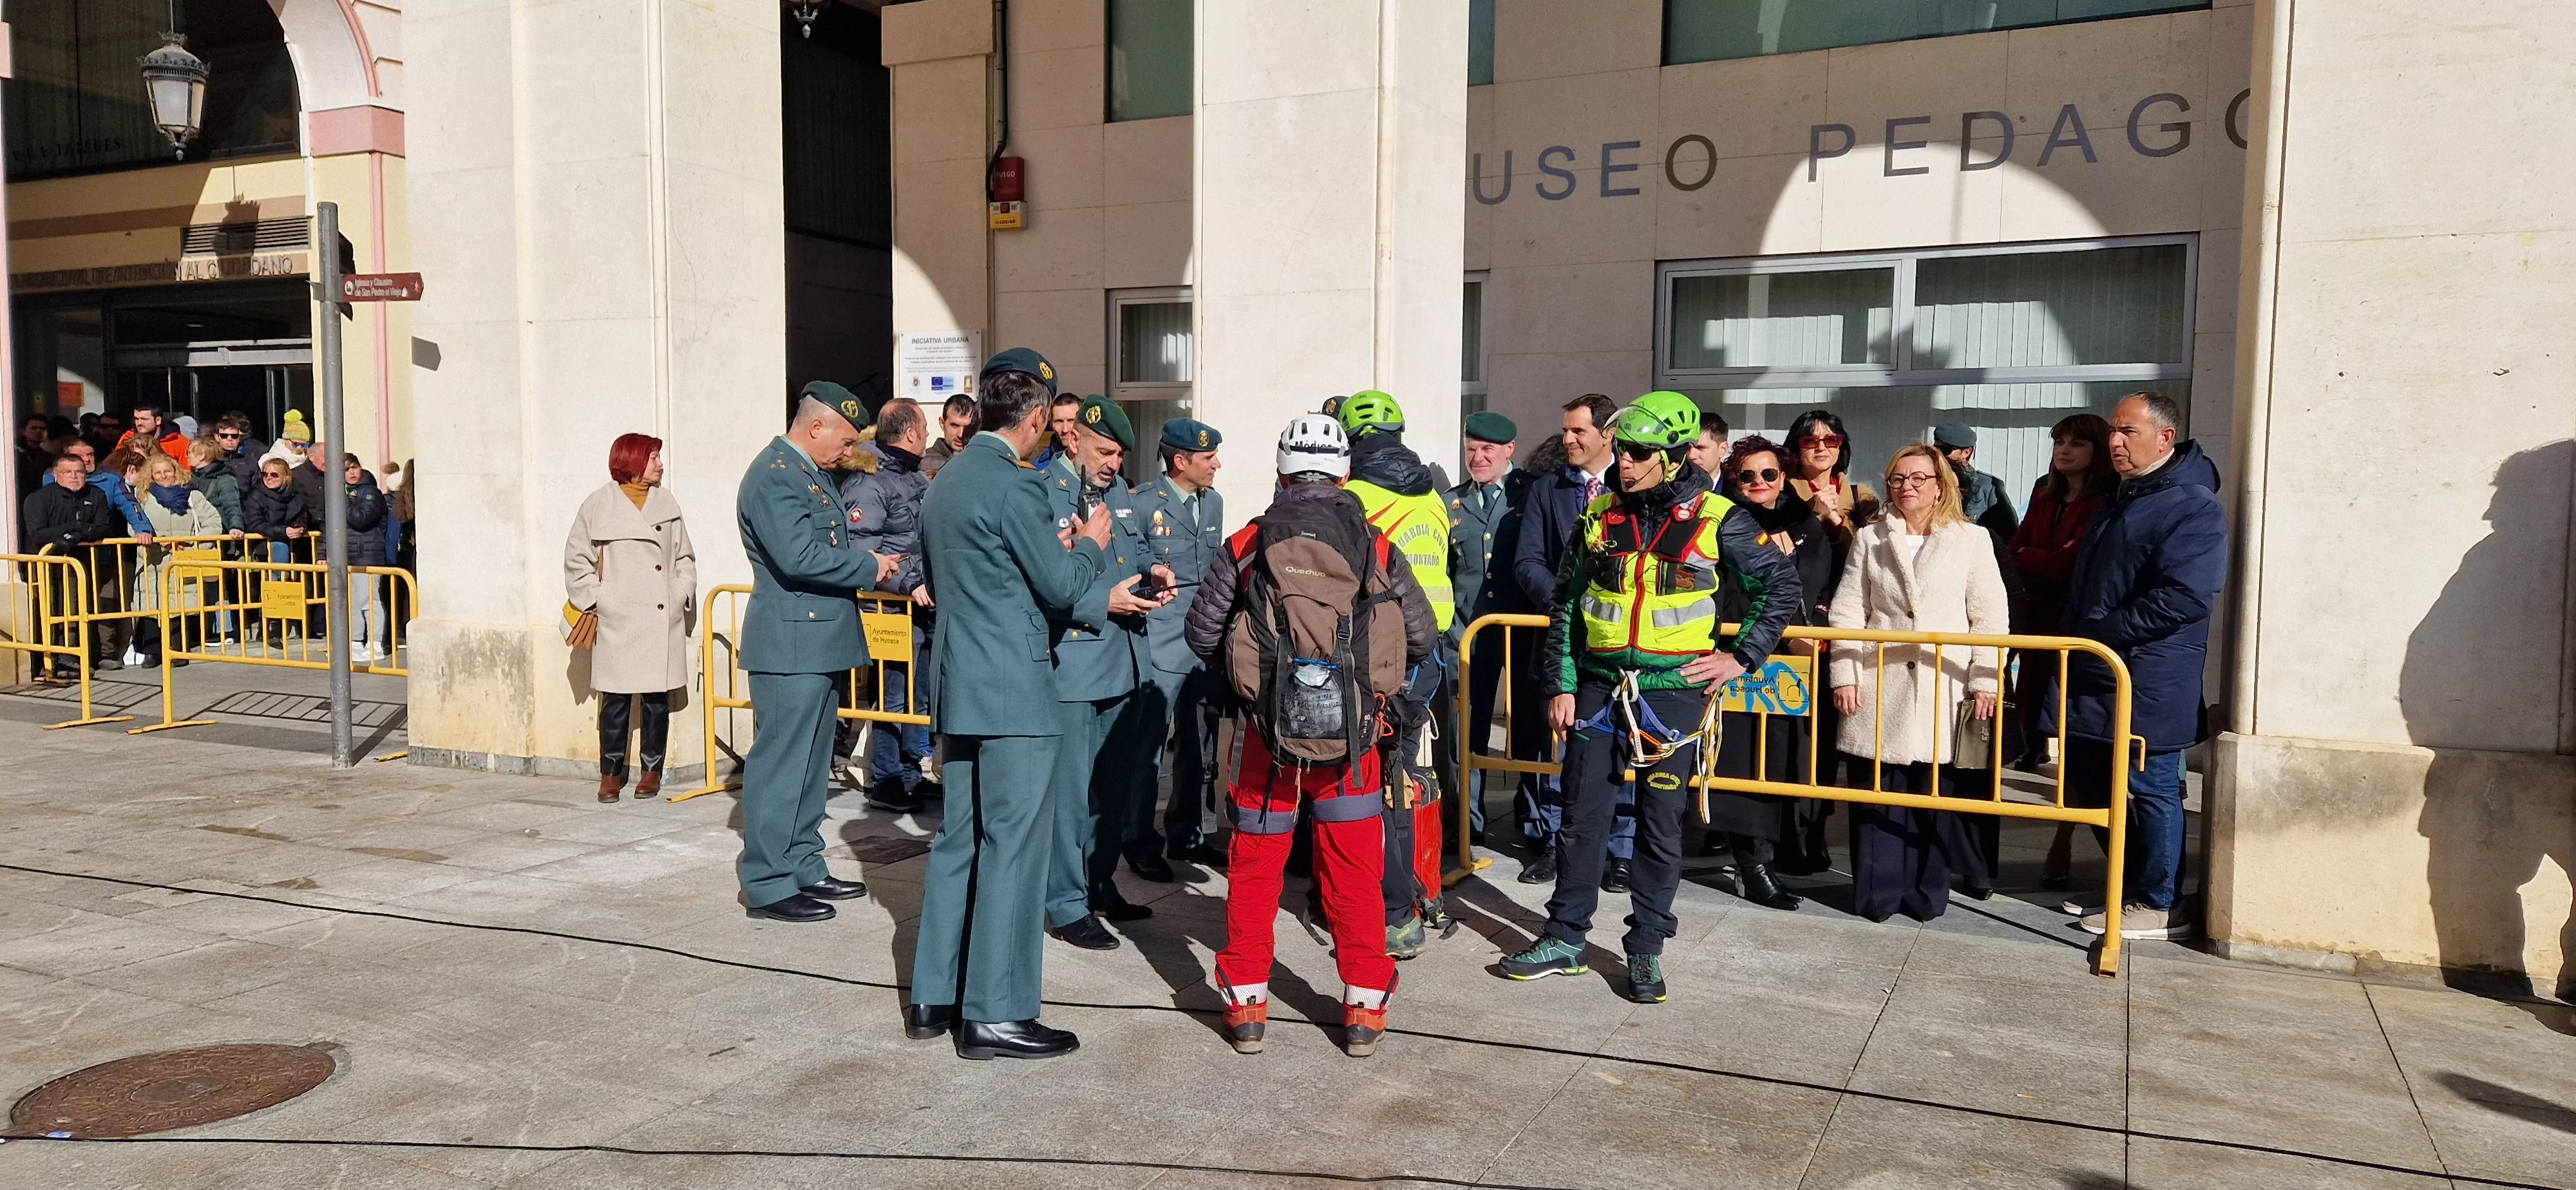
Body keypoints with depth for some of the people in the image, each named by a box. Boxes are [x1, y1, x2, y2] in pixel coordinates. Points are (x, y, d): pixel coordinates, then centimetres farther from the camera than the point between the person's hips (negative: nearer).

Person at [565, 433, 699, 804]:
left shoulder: (667, 505, 12)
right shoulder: (599, 506, 2)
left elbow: (685, 558, 16)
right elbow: (577, 560, 6)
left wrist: (681, 596, 4)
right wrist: (594, 603, 0)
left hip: (662, 620, 3)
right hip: (617, 622, -3)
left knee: (658, 699, 5)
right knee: (616, 700, 0)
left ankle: (652, 771, 17)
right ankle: (611, 774, 12)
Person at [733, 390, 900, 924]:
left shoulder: (811, 473, 16)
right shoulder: (773, 476, -16)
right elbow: (799, 557, -26)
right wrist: (870, 567, -14)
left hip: (817, 641, 10)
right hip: (790, 643, -10)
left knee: (810, 762, 16)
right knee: (781, 763, -4)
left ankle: (804, 868, 25)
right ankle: (768, 885, 4)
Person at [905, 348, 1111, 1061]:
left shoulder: (945, 484, 13)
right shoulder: (1012, 485, -15)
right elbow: (1061, 587, -13)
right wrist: (1090, 545, 7)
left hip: (958, 687, 9)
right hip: (1013, 693, -9)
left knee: (957, 841, 15)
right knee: (1012, 847, -2)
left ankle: (933, 999, 22)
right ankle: (995, 1015, 4)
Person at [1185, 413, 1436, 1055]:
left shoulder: (1247, 545, -2)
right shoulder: (1376, 547, -1)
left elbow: (1202, 633, 2)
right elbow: (1422, 638, 3)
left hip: (1270, 731, 0)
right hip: (1353, 734, 0)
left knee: (1255, 866, 14)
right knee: (1354, 870, 12)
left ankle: (1245, 1004, 20)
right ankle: (1364, 1008, 18)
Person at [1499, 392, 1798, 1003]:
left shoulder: (1716, 520, -5)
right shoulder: (1599, 516, 4)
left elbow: (1780, 587, 5)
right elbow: (1564, 605, 9)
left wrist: (1740, 655, -1)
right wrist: (1561, 685, 3)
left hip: (1674, 693, -2)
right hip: (1598, 688, 3)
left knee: (1660, 826, 5)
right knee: (1582, 816, 7)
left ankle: (1646, 949, 18)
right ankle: (1565, 938, 20)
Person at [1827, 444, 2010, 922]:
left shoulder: (1972, 540, 7)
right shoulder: (1869, 539, 11)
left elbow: (1990, 617, 3)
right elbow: (1847, 611, 8)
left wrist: (1984, 682, -4)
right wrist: (1844, 675, -1)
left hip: (1943, 690, -1)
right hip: (1880, 687, 1)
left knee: (1936, 791, 1)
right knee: (1877, 790, 1)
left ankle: (1926, 892, 13)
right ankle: (1878, 892, 9)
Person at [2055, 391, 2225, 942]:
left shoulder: (2192, 507, -14)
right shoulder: (2119, 499, 17)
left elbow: (2183, 598, -24)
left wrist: (2098, 634, -20)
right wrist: (2071, 636, 14)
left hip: (2148, 685, -10)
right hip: (2094, 678, 10)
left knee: (2151, 790, 0)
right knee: (2088, 784, 15)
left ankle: (2160, 905, 12)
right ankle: (2133, 887, 29)